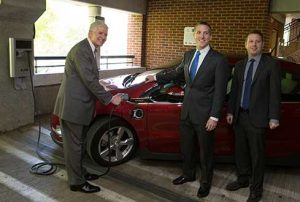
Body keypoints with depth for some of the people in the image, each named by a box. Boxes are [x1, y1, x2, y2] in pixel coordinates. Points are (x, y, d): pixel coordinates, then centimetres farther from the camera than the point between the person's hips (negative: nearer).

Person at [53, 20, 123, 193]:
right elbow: (90, 80, -23)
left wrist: (106, 96, 11)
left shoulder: (89, 50, 14)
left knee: (79, 143, 20)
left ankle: (80, 172, 35)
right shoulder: (81, 50, -18)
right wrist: (110, 98, -17)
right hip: (72, 106, -10)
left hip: (79, 105, 10)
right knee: (74, 145, 1)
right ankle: (77, 182, 14)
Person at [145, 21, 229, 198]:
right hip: (187, 110, 6)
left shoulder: (219, 60, -13)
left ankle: (206, 182, 33)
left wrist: (214, 117, -16)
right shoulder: (188, 55, 6)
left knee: (206, 150, 12)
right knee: (187, 146, 20)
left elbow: (220, 91, -14)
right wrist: (157, 77, 27)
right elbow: (177, 72, 22)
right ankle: (188, 174, 44)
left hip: (204, 114, -6)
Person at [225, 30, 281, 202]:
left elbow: (275, 92, -8)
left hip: (257, 117, -5)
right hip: (240, 115, 5)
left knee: (257, 154, 6)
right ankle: (243, 179, 37)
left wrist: (274, 117, -12)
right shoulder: (240, 65, 10)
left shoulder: (271, 64, -5)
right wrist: (230, 111, 8)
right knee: (241, 151, 16)